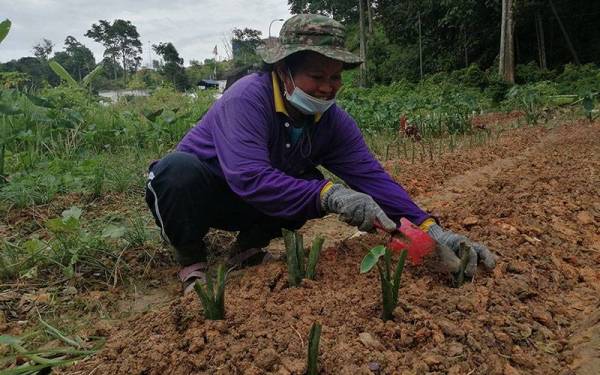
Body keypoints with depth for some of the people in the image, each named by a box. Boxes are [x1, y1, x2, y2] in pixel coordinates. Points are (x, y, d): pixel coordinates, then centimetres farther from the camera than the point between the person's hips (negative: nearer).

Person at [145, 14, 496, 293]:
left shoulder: (335, 121, -12)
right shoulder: (248, 98, -30)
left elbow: (371, 176, -17)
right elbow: (249, 178, -41)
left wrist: (430, 228, -28)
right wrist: (329, 195, -47)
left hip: (253, 207, 5)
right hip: (194, 192, -4)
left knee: (312, 187, -20)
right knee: (179, 167, -37)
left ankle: (249, 248, 3)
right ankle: (191, 260, -10)